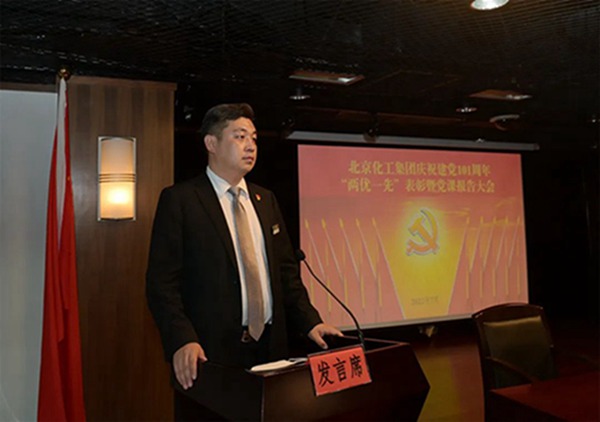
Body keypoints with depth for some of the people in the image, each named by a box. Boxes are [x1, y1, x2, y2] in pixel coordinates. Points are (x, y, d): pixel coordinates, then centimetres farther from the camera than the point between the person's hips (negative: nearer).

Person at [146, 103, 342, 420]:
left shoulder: (266, 200, 12)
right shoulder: (179, 200, -5)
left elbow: (286, 270, 13)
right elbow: (162, 282, -10)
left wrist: (310, 322, 2)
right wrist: (182, 341, -22)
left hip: (270, 348, 5)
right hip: (210, 352, -5)